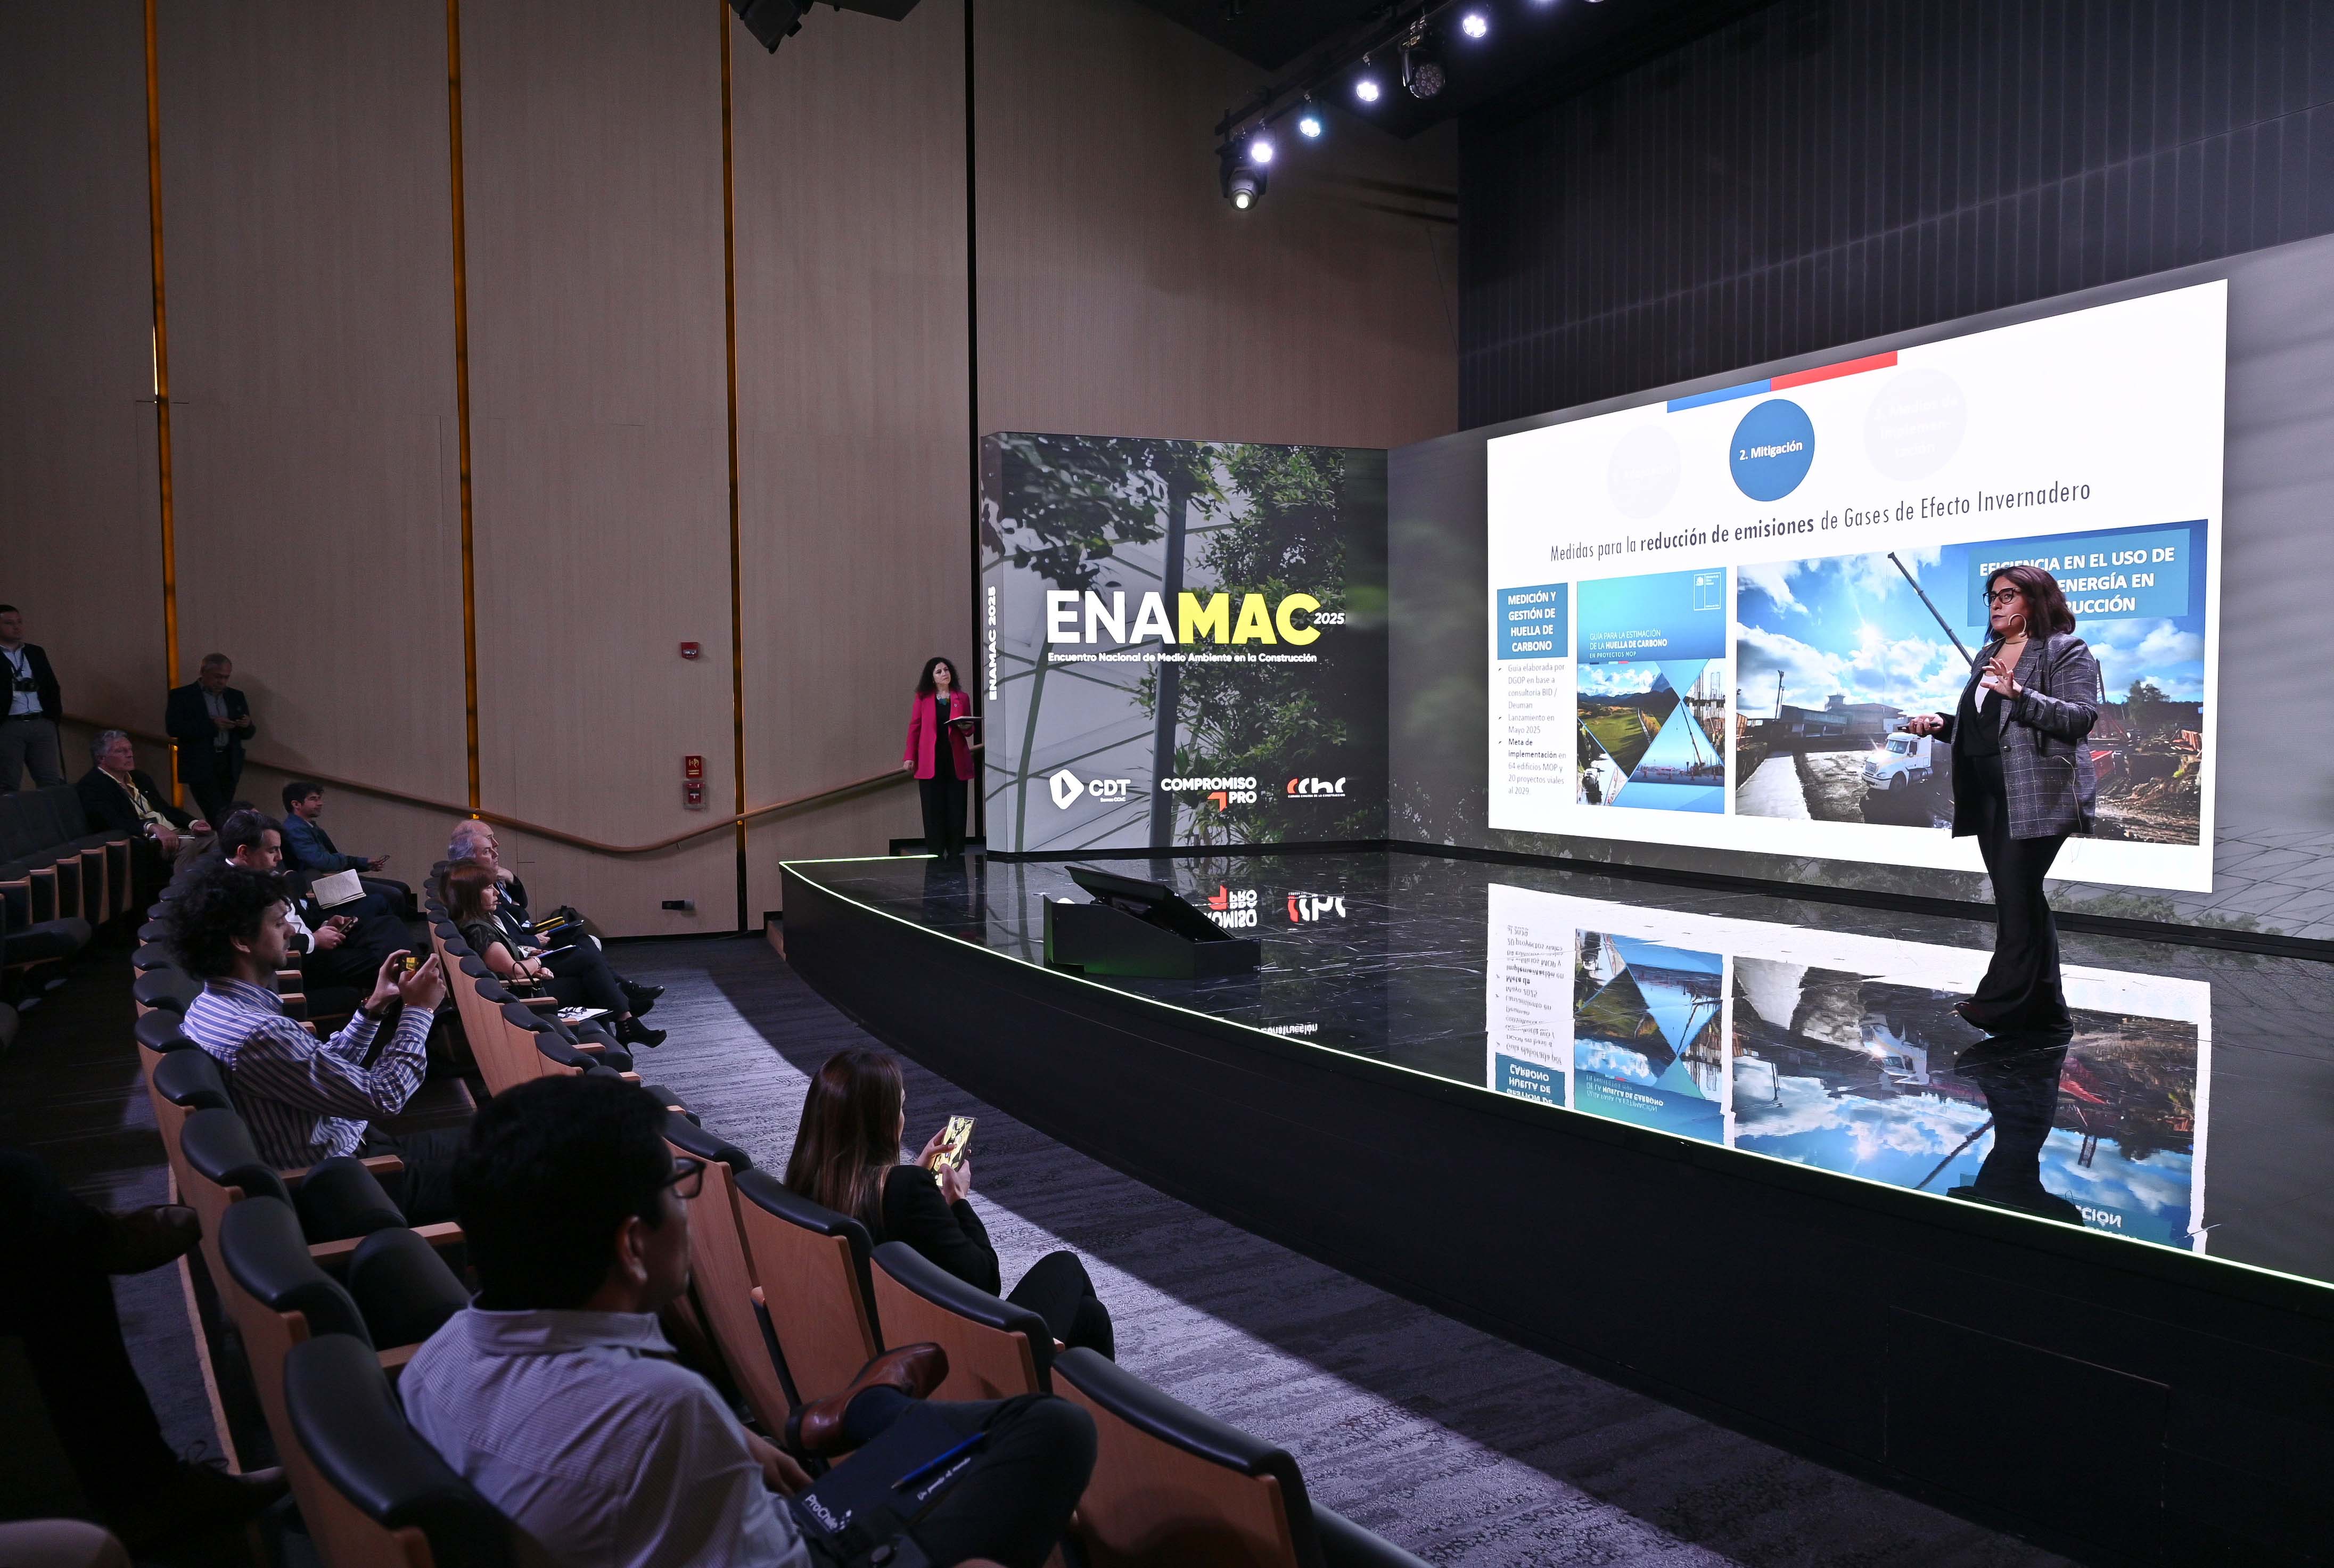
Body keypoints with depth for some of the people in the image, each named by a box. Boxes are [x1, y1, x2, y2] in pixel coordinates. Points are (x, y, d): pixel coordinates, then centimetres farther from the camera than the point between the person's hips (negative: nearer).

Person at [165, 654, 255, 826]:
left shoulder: (236, 696, 15)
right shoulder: (182, 695, 1)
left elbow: (247, 734, 18)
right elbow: (173, 728, -10)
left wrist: (247, 726, -7)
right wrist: (211, 725, -19)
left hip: (229, 765, 4)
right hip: (201, 767, -4)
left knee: (221, 818, 2)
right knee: (219, 817, -16)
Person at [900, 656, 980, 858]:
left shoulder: (962, 698, 11)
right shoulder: (923, 699, 7)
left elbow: (969, 728, 17)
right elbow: (914, 728, 6)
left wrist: (966, 727, -7)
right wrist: (910, 757, 0)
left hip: (956, 761, 1)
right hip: (930, 763, -1)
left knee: (956, 810, 0)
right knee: (933, 811, -2)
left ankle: (955, 855, 6)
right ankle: (934, 855, 4)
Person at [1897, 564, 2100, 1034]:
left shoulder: (2066, 650, -2)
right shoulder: (1987, 655, 21)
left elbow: (2082, 716, -15)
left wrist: (2019, 693, -26)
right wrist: (1941, 723, 7)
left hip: (2037, 796, -8)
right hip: (1992, 797, 8)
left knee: (2015, 895, -12)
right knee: (2024, 899, 11)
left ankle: (2000, 1003, -9)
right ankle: (2046, 1009, 18)